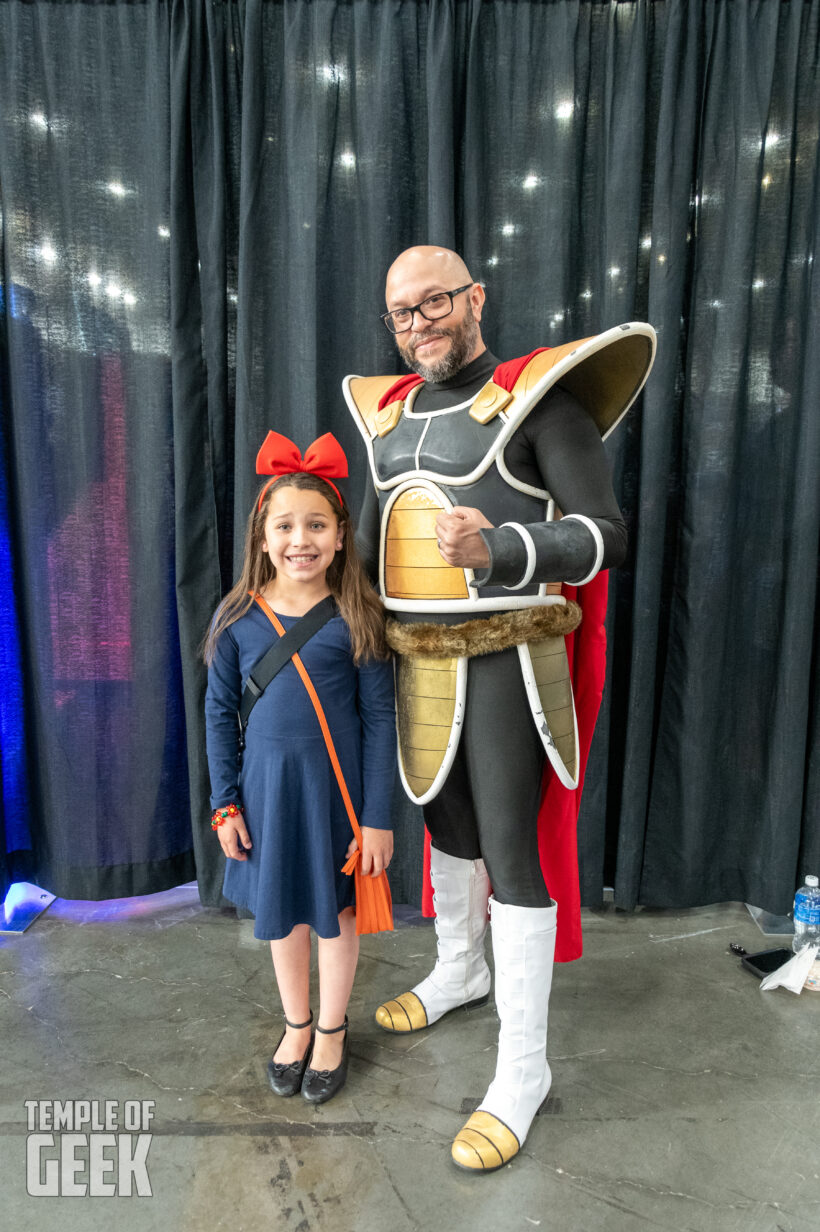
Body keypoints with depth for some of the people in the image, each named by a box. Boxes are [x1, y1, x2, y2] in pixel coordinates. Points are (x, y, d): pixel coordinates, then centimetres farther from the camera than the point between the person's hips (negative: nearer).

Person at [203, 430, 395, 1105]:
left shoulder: (357, 618, -12)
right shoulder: (238, 617, -6)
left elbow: (380, 718, -9)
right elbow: (219, 714, 2)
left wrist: (378, 817, -9)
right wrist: (226, 804, 1)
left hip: (336, 784, -2)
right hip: (267, 784, 2)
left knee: (335, 910, 16)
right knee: (281, 911, 19)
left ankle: (332, 1029, 42)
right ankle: (297, 1024, 45)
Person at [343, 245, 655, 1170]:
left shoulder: (538, 397, -8)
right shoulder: (387, 413, 11)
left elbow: (606, 535, -14)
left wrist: (499, 551, -31)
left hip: (504, 660, -6)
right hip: (418, 658, 7)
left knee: (511, 850, 0)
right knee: (446, 819, 21)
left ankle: (523, 1068, 18)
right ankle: (459, 970, 46)